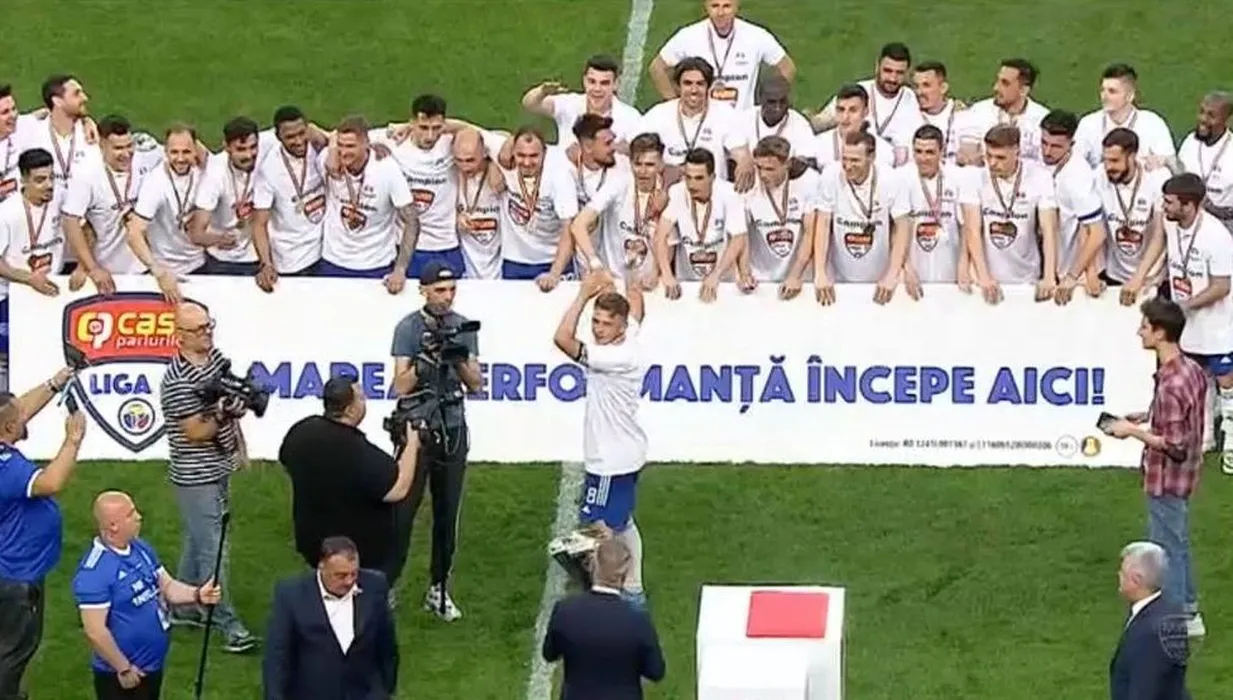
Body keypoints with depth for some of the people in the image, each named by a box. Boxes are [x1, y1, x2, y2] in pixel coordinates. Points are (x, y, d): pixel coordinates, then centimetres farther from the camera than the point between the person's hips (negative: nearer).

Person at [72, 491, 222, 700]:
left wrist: (197, 595, -9)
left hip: (152, 665, 9)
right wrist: (123, 668, -20)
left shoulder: (140, 548, 3)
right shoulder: (94, 571, -26)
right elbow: (94, 630, -27)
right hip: (121, 674, -9)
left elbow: (167, 585, 12)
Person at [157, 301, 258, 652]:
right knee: (212, 551, -6)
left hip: (219, 469, 9)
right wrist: (222, 416, -36)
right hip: (196, 477, -9)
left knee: (197, 541, 19)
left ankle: (183, 608, 32)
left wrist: (240, 446, 21)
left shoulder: (216, 357, 3)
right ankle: (227, 624, -2)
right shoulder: (178, 382, -24)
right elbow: (195, 433, -22)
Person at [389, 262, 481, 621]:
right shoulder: (409, 328, -5)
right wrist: (425, 359, -24)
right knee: (403, 509, -6)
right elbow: (401, 386, -10)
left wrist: (459, 359, -15)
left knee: (447, 512, 6)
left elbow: (475, 384, 3)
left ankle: (439, 588, 13)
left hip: (453, 428, 4)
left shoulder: (463, 327, 5)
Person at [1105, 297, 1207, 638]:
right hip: (1181, 478, 10)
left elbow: (1174, 445, -28)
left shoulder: (1171, 385, -30)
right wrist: (1147, 418, 8)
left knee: (1166, 550, 5)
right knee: (1177, 543, 23)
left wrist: (1134, 431, -19)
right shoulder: (1192, 369, -1)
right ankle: (1188, 612, 35)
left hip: (1167, 480, -10)